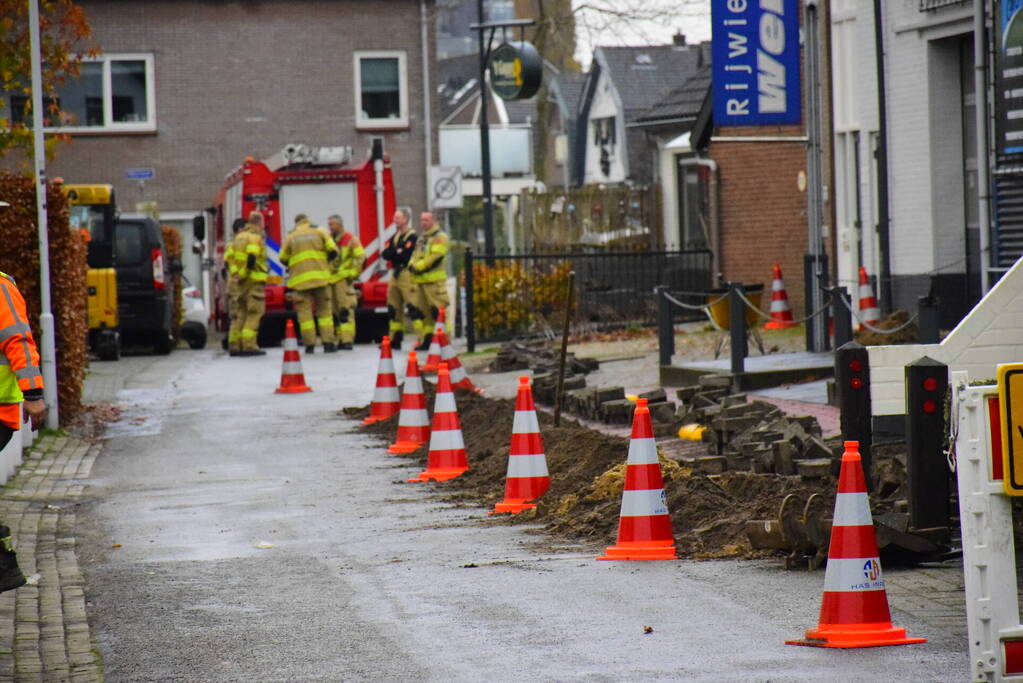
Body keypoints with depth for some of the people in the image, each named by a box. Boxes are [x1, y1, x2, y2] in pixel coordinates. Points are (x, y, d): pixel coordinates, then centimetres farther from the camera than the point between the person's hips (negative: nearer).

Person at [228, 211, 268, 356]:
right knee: (254, 313, -6)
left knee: (240, 313, 12)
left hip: (240, 281, 8)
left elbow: (229, 256, 15)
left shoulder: (239, 237, 16)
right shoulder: (256, 237, -10)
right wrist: (246, 272, -13)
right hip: (254, 280, -8)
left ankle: (235, 345, 10)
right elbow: (252, 257, -22)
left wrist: (235, 273, 12)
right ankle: (249, 346, -12)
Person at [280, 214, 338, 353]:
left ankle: (309, 344, -3)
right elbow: (333, 250, 0)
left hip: (300, 279, 0)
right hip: (320, 276, 0)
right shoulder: (319, 232, 7)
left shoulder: (291, 237, 8)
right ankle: (328, 343, 0)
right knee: (324, 309, 7)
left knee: (304, 311, 2)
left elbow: (283, 258, 9)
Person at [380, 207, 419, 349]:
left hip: (407, 275, -9)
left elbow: (405, 255, -18)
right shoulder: (395, 237, 18)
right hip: (395, 274, 9)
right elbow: (385, 254, 8)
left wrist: (392, 253, -4)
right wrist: (397, 252, -8)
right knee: (393, 308, 12)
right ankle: (395, 340, 19)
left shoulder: (412, 236, -7)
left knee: (413, 308, -14)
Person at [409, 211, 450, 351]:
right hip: (421, 280, 9)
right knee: (424, 311, 10)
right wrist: (412, 266, -1)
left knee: (438, 310, -13)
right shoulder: (422, 238, 23)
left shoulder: (440, 237, -5)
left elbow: (435, 257, -16)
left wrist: (418, 266, -14)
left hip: (435, 280, -9)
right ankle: (427, 340, 15)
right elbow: (415, 256, 21)